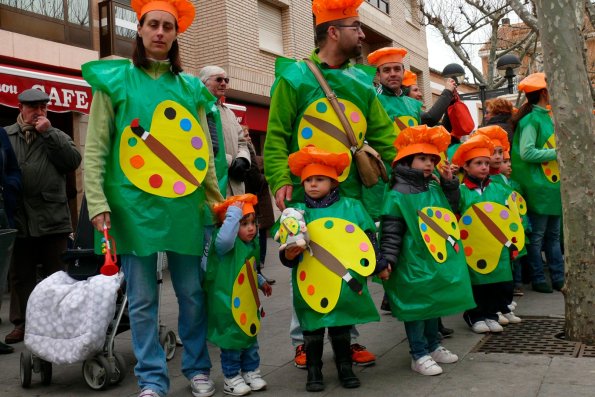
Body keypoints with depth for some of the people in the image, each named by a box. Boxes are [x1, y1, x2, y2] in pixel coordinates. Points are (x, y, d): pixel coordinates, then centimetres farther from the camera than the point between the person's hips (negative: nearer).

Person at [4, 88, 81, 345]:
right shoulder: (5, 136, 12)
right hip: (18, 219, 1)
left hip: (52, 220, -1)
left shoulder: (58, 136, 10)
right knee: (20, 276, 10)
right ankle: (22, 323, 20)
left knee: (57, 275, 5)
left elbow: (73, 161, -7)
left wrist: (49, 133, -9)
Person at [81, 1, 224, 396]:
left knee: (192, 293, 8)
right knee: (142, 299, 4)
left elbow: (204, 152, 14)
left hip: (184, 204, 2)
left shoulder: (190, 87, 12)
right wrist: (97, 203, -8)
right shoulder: (115, 80, 4)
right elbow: (95, 149, 1)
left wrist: (217, 200, 12)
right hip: (134, 205, -2)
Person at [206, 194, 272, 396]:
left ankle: (251, 372, 34)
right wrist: (234, 212, -41)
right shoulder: (226, 245, -21)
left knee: (251, 338, 19)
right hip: (229, 306, -8)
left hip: (249, 304, 8)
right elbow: (224, 238, -48)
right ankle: (231, 377, 20)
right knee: (232, 341, 4)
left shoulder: (251, 244, 6)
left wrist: (261, 282, 27)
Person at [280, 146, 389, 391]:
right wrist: (288, 255, -21)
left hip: (346, 284, 0)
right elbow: (288, 248, 1)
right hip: (311, 285, 0)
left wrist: (379, 266, 8)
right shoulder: (297, 212, -1)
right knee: (312, 330, 11)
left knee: (342, 329, 14)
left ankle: (345, 367, 30)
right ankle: (313, 371, 25)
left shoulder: (351, 207, 1)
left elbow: (368, 239, 6)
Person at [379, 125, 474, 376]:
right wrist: (388, 260, -21)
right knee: (417, 307, 2)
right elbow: (391, 233, -15)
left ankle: (433, 347, 36)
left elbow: (452, 208, 22)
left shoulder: (435, 188, 8)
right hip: (414, 264, -8)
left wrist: (450, 183, 9)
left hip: (440, 259, 8)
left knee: (435, 304, 19)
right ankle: (419, 355, 14)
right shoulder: (398, 196, -14)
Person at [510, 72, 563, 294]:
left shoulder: (545, 117, 13)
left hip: (552, 184, 9)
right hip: (537, 186, -9)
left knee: (554, 234, 13)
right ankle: (538, 279, 12)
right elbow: (526, 153, -21)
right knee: (537, 236, 2)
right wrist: (556, 153, -16)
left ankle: (558, 278, 22)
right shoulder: (532, 119, -13)